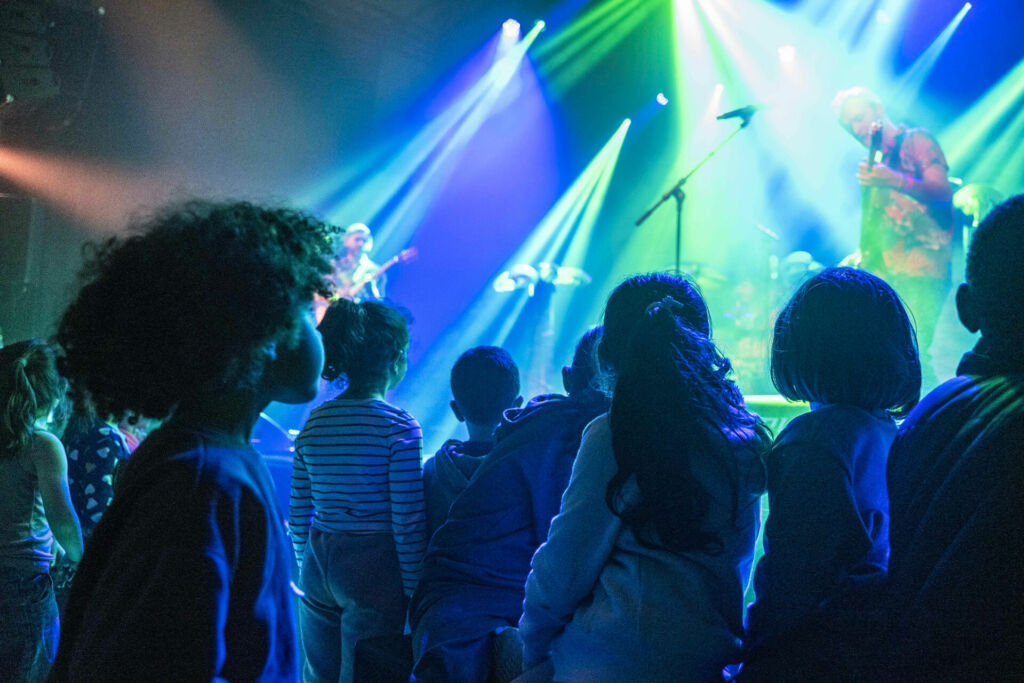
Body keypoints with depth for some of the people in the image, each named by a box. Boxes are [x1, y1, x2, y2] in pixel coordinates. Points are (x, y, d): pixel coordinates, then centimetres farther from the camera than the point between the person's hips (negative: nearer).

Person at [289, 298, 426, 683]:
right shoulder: (398, 427, -13)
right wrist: (414, 592, -4)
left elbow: (298, 513, 8)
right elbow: (407, 522, -13)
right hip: (373, 570, -5)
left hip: (318, 565, 6)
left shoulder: (314, 424, 3)